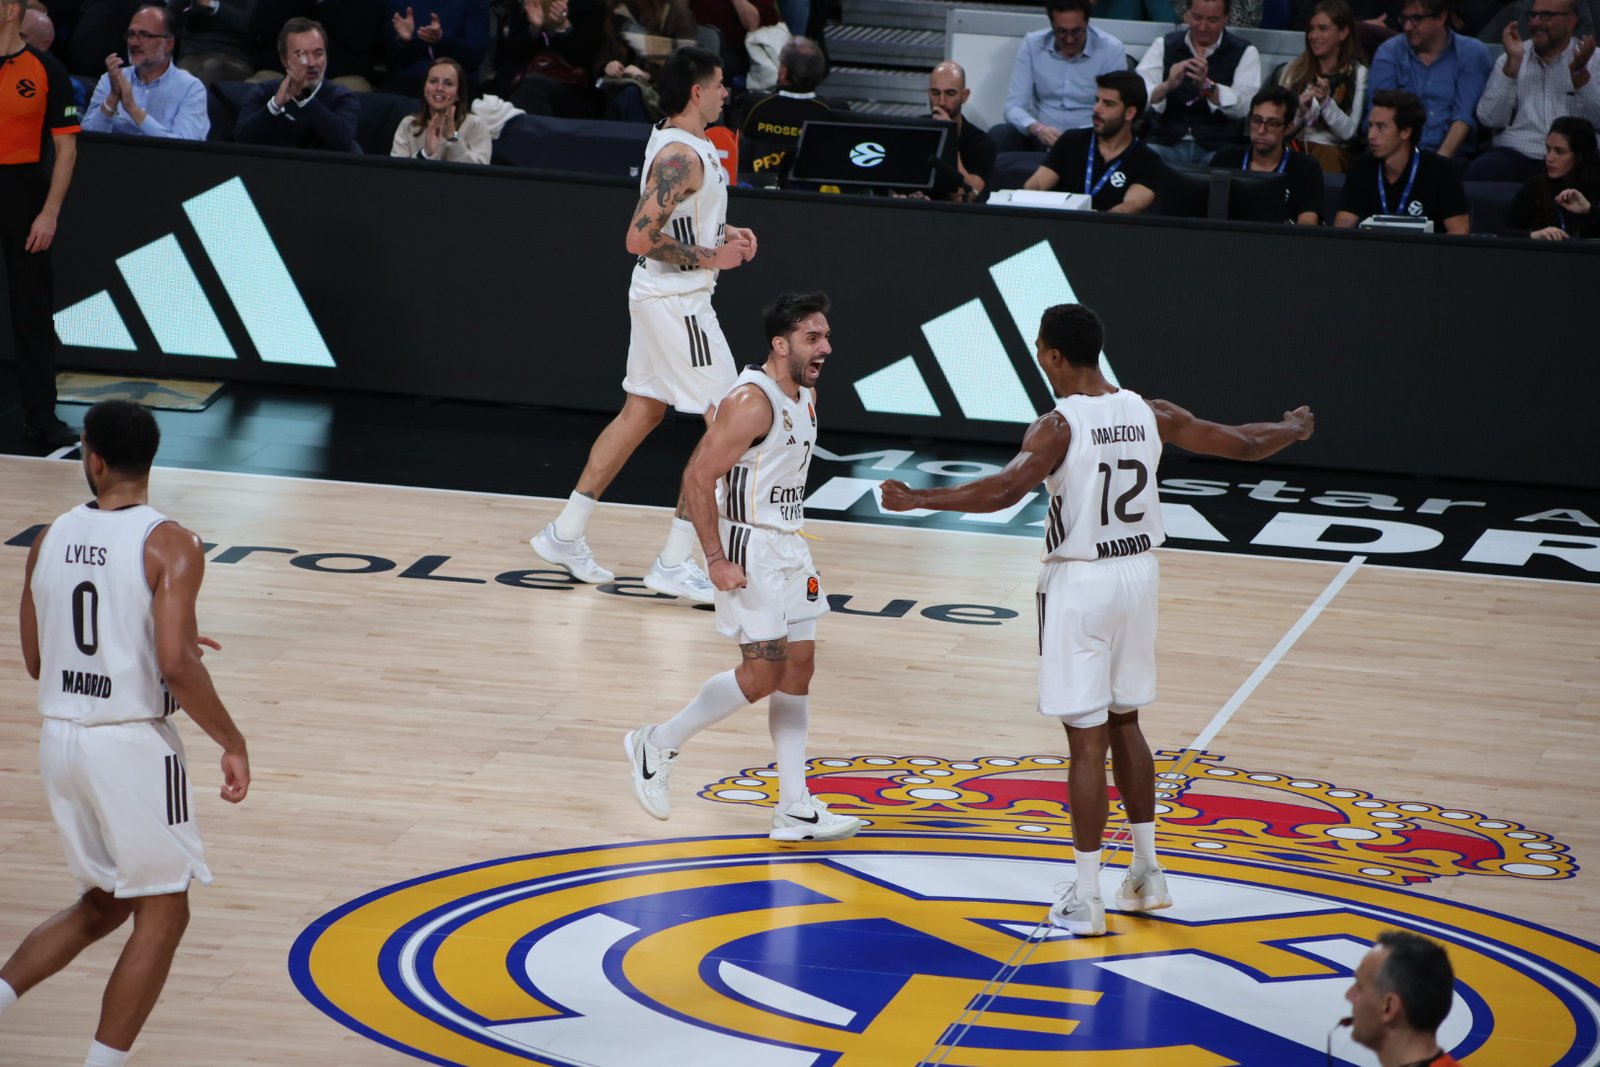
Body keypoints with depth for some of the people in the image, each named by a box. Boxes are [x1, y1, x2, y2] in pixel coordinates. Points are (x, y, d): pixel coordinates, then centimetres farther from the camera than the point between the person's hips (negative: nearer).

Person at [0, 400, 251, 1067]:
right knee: (162, 916, 6)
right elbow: (177, 666, -22)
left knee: (102, 905, 22)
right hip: (133, 744, -6)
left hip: (61, 739, 6)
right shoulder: (170, 546, -13)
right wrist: (232, 745, -11)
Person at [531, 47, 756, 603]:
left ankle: (565, 535, 25)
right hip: (678, 302, -10)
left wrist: (723, 232, 11)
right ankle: (674, 563, -3)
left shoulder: (671, 139, 10)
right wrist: (710, 256, -19)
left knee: (640, 413, 18)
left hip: (662, 295, 10)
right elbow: (640, 238, -26)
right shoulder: (682, 156, -22)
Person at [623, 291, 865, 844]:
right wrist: (716, 560, -22)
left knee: (798, 669, 7)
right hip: (750, 551, -9)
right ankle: (658, 745, 8)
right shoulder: (752, 402, -21)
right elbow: (698, 477, -21)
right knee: (762, 674, -10)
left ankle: (795, 811, 10)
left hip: (789, 545, 9)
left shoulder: (807, 395, 8)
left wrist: (790, 540, 20)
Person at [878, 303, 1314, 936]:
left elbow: (1004, 491, -32)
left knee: (1087, 742, -2)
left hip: (1080, 583, -6)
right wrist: (1295, 429, 29)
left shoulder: (1059, 425, -16)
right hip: (1138, 575, 6)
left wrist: (919, 500, -30)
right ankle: (1147, 874, 27)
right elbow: (1245, 445, 9)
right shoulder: (1151, 415, 1)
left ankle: (1086, 901, 1)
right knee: (1124, 724, 21)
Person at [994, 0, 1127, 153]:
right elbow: (1014, 106, -6)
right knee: (998, 136, -28)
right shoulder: (1032, 44, -1)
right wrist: (1037, 128, -29)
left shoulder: (1111, 50, -7)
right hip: (1041, 138, 2)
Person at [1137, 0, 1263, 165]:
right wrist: (1167, 86, -28)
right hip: (1165, 143, 1)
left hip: (1218, 149, -1)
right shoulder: (1163, 46, 7)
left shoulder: (1244, 52, 3)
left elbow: (1243, 106, -13)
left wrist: (1207, 85, -30)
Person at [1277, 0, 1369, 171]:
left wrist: (1326, 101, -17)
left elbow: (1348, 132, -2)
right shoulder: (1294, 68, 13)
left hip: (1333, 149, -1)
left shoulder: (1358, 73, 5)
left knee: (1328, 158, -36)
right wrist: (1300, 106, -14)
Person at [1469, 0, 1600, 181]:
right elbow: (1490, 119, 2)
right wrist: (1513, 62, -4)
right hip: (1515, 153, 1)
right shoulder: (1512, 59, 17)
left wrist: (1579, 72, -16)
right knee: (1481, 170, -33)